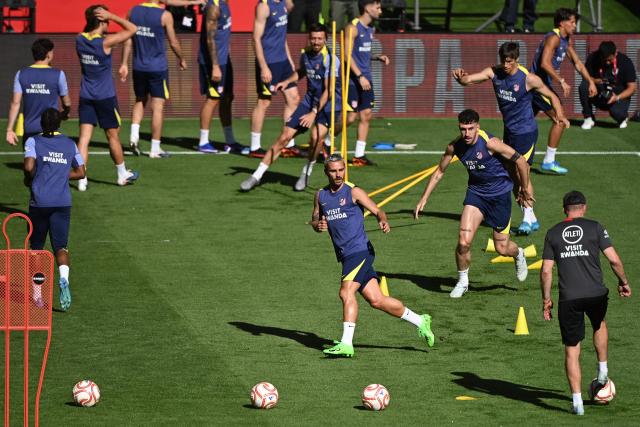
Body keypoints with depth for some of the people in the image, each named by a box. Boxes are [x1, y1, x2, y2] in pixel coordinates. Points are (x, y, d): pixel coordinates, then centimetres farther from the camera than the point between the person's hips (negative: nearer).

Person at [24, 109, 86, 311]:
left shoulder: (33, 141, 0)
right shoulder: (70, 144, 10)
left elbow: (29, 167, -15)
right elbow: (80, 172, 12)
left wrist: (30, 179, 5)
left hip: (39, 202, -1)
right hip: (63, 202, 1)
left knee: (36, 247, 12)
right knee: (60, 246, -1)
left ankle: (37, 294, 12)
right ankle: (64, 278, -32)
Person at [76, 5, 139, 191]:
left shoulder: (80, 40, -3)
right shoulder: (105, 42, -18)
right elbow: (132, 29, -12)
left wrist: (91, 19, 7)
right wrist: (111, 16, -11)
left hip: (86, 97, 4)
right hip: (105, 97, -4)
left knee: (84, 137, 0)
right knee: (113, 136, 12)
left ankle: (81, 179, -8)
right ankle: (122, 174, 28)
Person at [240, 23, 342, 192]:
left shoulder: (330, 59, -17)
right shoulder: (305, 54, 3)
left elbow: (328, 90, -22)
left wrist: (314, 113, -30)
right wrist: (287, 81, 7)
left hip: (328, 105, -5)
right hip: (309, 101, 5)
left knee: (317, 135, -31)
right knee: (285, 136, -3)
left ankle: (307, 172, -6)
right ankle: (257, 176, 4)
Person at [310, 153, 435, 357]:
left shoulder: (353, 192, -3)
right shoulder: (321, 195, 14)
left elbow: (377, 211, -5)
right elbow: (314, 220, 21)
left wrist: (383, 221, -26)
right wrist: (318, 225, -3)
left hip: (359, 250, -6)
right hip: (345, 255, 6)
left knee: (346, 292, -20)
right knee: (376, 300, 6)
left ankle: (346, 344, -20)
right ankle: (419, 321, 20)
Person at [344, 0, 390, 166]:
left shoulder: (370, 29, 13)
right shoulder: (352, 28, -12)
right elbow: (347, 55, -17)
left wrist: (377, 57, 6)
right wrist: (360, 76, -22)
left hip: (365, 79, 8)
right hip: (352, 79, -8)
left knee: (366, 115, 4)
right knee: (350, 117, -9)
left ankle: (359, 155, 8)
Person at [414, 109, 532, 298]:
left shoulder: (490, 143, -25)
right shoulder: (455, 146, -11)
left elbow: (520, 161, -15)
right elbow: (439, 172, 6)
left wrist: (524, 190, -5)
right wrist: (424, 199, 3)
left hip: (500, 194, -3)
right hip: (476, 191, 3)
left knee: (502, 248, 5)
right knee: (464, 241, -14)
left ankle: (518, 254, 43)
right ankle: (462, 281, 10)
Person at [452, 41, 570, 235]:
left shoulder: (528, 79, -18)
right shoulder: (494, 73, -5)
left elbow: (551, 96, -8)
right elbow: (468, 79, -12)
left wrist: (560, 115, -24)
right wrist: (460, 77, -36)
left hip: (525, 131, -7)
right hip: (509, 130, 7)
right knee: (511, 174, 10)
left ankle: (529, 217, -3)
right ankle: (531, 219, 18)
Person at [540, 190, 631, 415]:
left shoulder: (553, 233, 6)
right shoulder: (595, 228, 1)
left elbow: (546, 271, 4)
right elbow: (614, 260, -3)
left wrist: (546, 299, 13)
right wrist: (623, 283, 13)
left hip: (568, 299, 0)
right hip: (596, 294, 0)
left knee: (571, 350, 6)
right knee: (599, 325, 34)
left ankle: (577, 401, 1)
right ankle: (602, 371, 33)